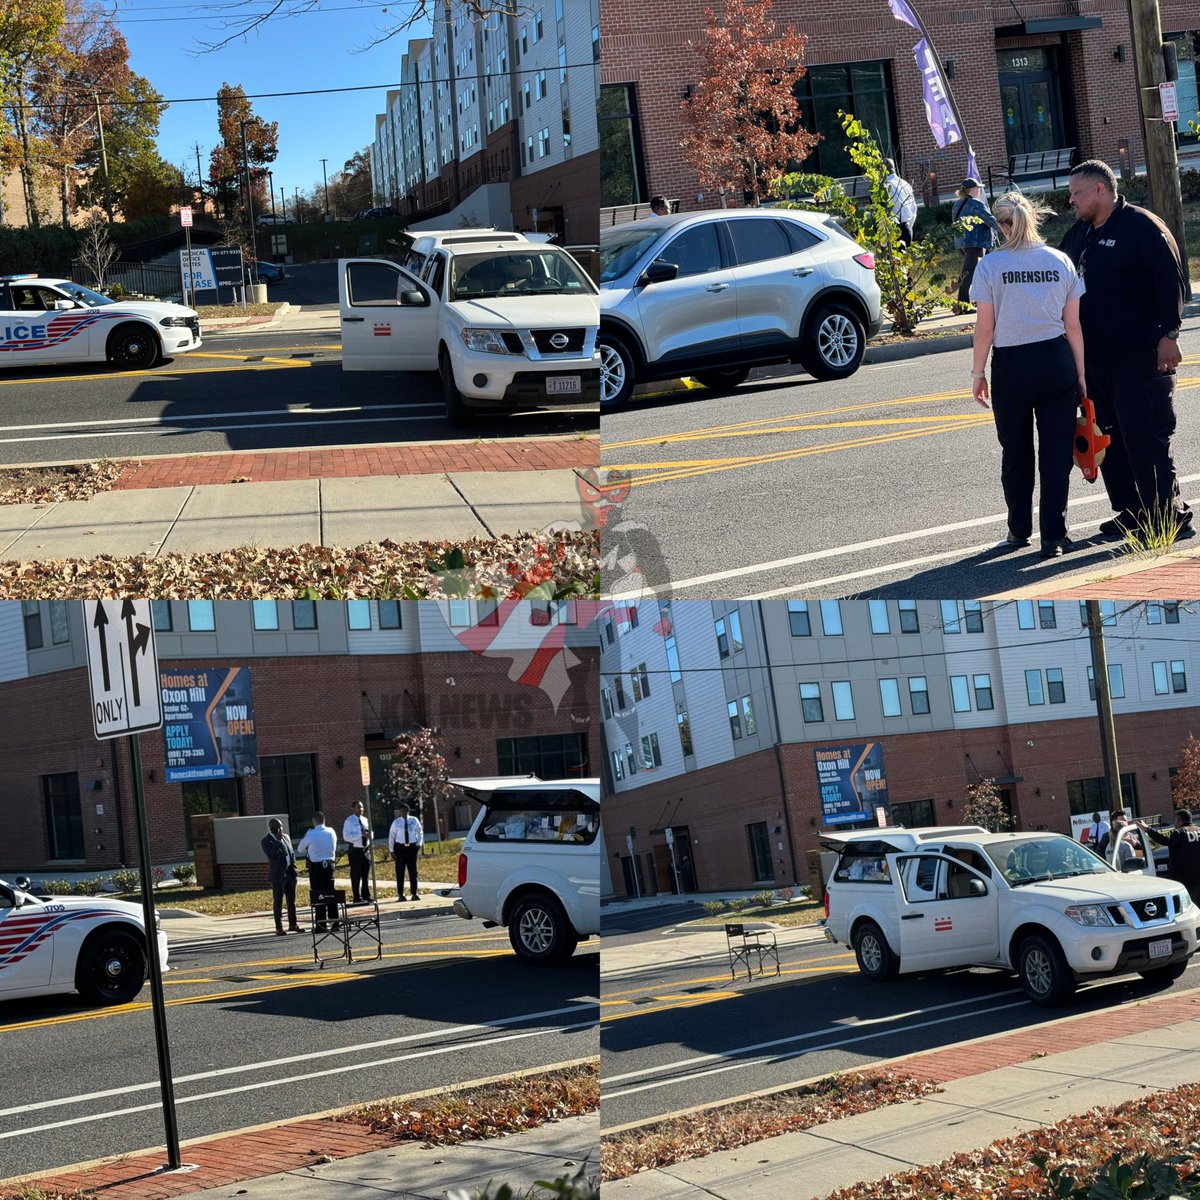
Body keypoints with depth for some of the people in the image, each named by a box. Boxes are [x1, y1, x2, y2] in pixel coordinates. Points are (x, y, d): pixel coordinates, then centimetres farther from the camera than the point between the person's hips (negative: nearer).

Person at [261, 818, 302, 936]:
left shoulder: (286, 837, 13)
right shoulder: (267, 841, -8)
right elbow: (271, 855, -21)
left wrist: (293, 862, 7)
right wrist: (278, 841, -22)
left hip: (290, 873, 7)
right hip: (278, 875, -7)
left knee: (291, 900, 12)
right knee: (278, 902, -2)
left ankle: (293, 924, 21)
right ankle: (279, 928, 0)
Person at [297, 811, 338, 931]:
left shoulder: (311, 834, -12)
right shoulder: (331, 832, 1)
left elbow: (300, 849, 0)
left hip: (316, 866, -4)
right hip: (329, 864, 4)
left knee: (317, 895, 0)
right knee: (331, 893, 10)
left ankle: (321, 925, -2)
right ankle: (335, 923, 11)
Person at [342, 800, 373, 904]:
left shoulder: (365, 820, 12)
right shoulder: (349, 821, -7)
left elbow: (370, 833, 18)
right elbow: (346, 837, -15)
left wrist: (369, 834, -7)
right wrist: (361, 834, -23)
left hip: (366, 850, 6)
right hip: (355, 850, -6)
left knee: (366, 875, 12)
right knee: (356, 875, -2)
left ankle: (366, 896, 21)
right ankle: (357, 898, 2)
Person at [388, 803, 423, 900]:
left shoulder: (414, 820, 1)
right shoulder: (396, 823, -2)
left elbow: (420, 832, 14)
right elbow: (391, 836, 1)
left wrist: (419, 844, 3)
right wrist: (392, 851, -3)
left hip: (412, 847, 1)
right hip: (400, 847, -1)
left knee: (413, 871, 4)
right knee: (400, 871, 2)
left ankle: (414, 894, 11)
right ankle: (400, 894, 7)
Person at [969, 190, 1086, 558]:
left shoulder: (990, 266, -6)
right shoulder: (1060, 262, 0)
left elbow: (985, 327, -6)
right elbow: (1073, 325, 1)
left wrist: (978, 373, 4)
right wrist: (1081, 374, 8)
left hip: (1011, 366, -1)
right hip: (1057, 361, 1)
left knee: (1015, 451, 14)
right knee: (1056, 451, 4)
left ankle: (1019, 530, 24)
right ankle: (1053, 536, 3)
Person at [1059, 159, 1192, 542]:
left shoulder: (1142, 226, -8)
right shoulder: (1078, 234, 15)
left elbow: (1171, 281, -12)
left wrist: (1167, 335, -17)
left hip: (1140, 355, -8)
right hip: (1095, 356, 8)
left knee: (1145, 436, -9)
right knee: (1108, 437, 9)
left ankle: (1169, 516, -4)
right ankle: (1130, 512, 17)